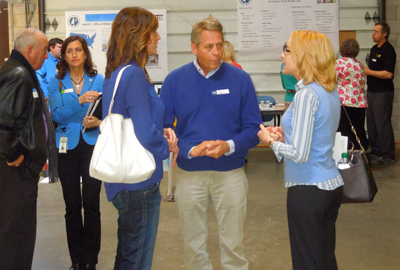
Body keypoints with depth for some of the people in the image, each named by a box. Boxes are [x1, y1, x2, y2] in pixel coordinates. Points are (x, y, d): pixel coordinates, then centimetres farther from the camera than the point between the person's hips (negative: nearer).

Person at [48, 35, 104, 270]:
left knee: (92, 205, -1)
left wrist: (98, 122, -18)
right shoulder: (56, 83, 3)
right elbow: (57, 114, -10)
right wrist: (79, 101, -24)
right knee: (72, 206, 7)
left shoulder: (98, 80, 3)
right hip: (68, 147, 1)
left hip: (92, 146, -1)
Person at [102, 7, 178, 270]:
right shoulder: (134, 75, -21)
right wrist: (167, 148, -6)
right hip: (139, 182, -9)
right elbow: (145, 137, -26)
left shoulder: (117, 73, 8)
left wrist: (162, 132, 1)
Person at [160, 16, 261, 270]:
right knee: (194, 246, 13)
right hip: (189, 174, 1)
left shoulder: (240, 79, -3)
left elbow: (253, 128, -2)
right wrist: (191, 150, -20)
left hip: (231, 172, 0)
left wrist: (228, 146, -20)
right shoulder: (175, 80, -2)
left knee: (234, 245, 8)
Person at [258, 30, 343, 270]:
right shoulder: (330, 91, 7)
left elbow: (299, 154, -23)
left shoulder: (307, 94, -20)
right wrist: (286, 135, 7)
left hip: (308, 190, -9)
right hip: (332, 186, 9)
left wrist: (270, 141, -7)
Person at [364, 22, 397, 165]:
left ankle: (388, 155, 2)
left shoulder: (388, 50, -13)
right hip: (372, 91, 9)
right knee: (371, 123, 12)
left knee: (383, 124, -6)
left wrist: (370, 72, -17)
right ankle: (376, 151, 22)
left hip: (383, 92, -9)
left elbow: (388, 74, -21)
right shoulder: (374, 49, 14)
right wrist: (365, 69, 9)